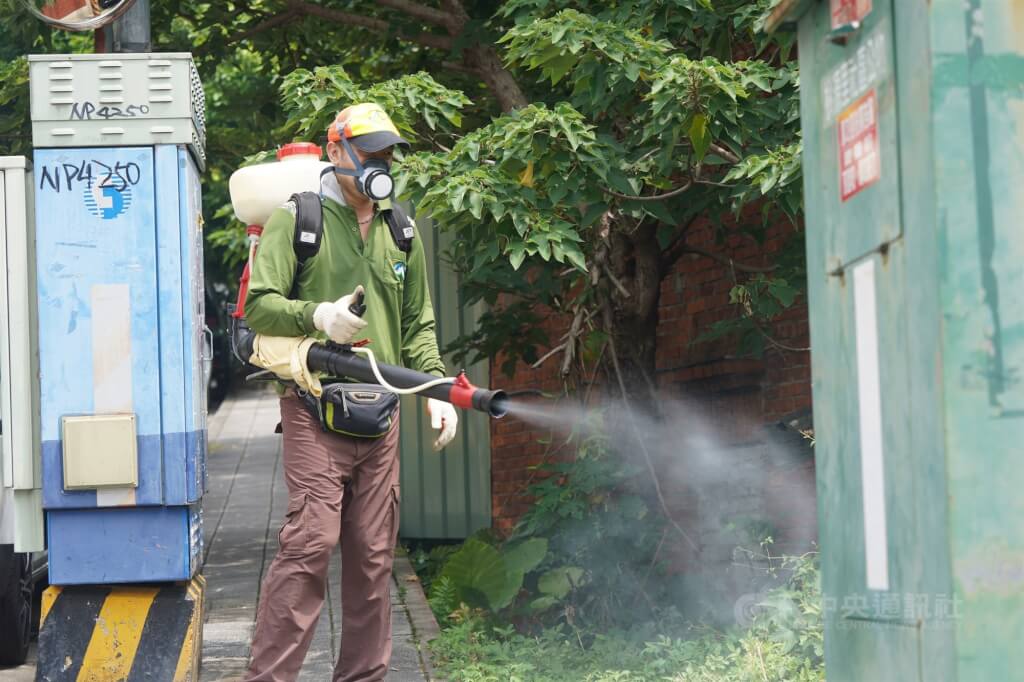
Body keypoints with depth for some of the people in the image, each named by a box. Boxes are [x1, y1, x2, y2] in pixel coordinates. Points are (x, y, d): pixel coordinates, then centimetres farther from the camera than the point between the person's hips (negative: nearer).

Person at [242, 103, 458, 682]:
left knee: (374, 554, 6)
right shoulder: (298, 219, 1)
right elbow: (259, 306, -5)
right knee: (311, 542, -16)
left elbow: (418, 325, 23)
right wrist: (317, 315, -23)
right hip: (316, 410, -6)